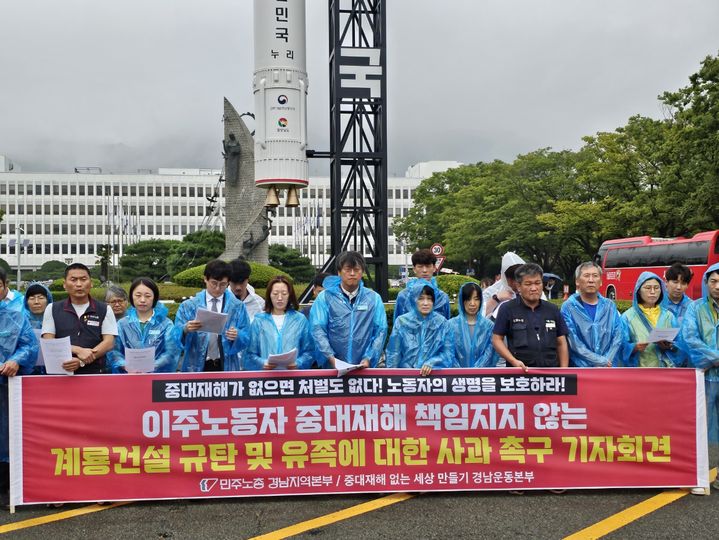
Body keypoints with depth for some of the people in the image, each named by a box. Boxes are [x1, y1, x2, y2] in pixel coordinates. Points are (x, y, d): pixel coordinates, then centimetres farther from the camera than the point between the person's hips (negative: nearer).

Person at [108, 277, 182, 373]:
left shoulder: (166, 324, 8)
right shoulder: (122, 324, 13)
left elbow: (171, 353, -2)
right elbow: (113, 351, 5)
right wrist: (126, 366, -14)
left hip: (158, 375, -1)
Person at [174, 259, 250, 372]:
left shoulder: (237, 307, 5)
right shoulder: (189, 306, 3)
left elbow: (246, 338, 2)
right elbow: (176, 336, -2)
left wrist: (237, 336, -20)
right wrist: (185, 329, -24)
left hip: (226, 366, 0)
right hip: (197, 367, 0)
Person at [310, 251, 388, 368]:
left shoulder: (374, 298, 6)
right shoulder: (325, 297, 0)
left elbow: (381, 330, 2)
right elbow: (317, 329, -7)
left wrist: (369, 358, -10)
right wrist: (330, 357, -18)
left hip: (364, 367, 1)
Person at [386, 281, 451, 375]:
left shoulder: (442, 322, 5)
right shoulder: (401, 322, 3)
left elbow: (447, 352, 5)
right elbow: (393, 354, 8)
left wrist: (431, 363, -10)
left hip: (435, 374, 0)